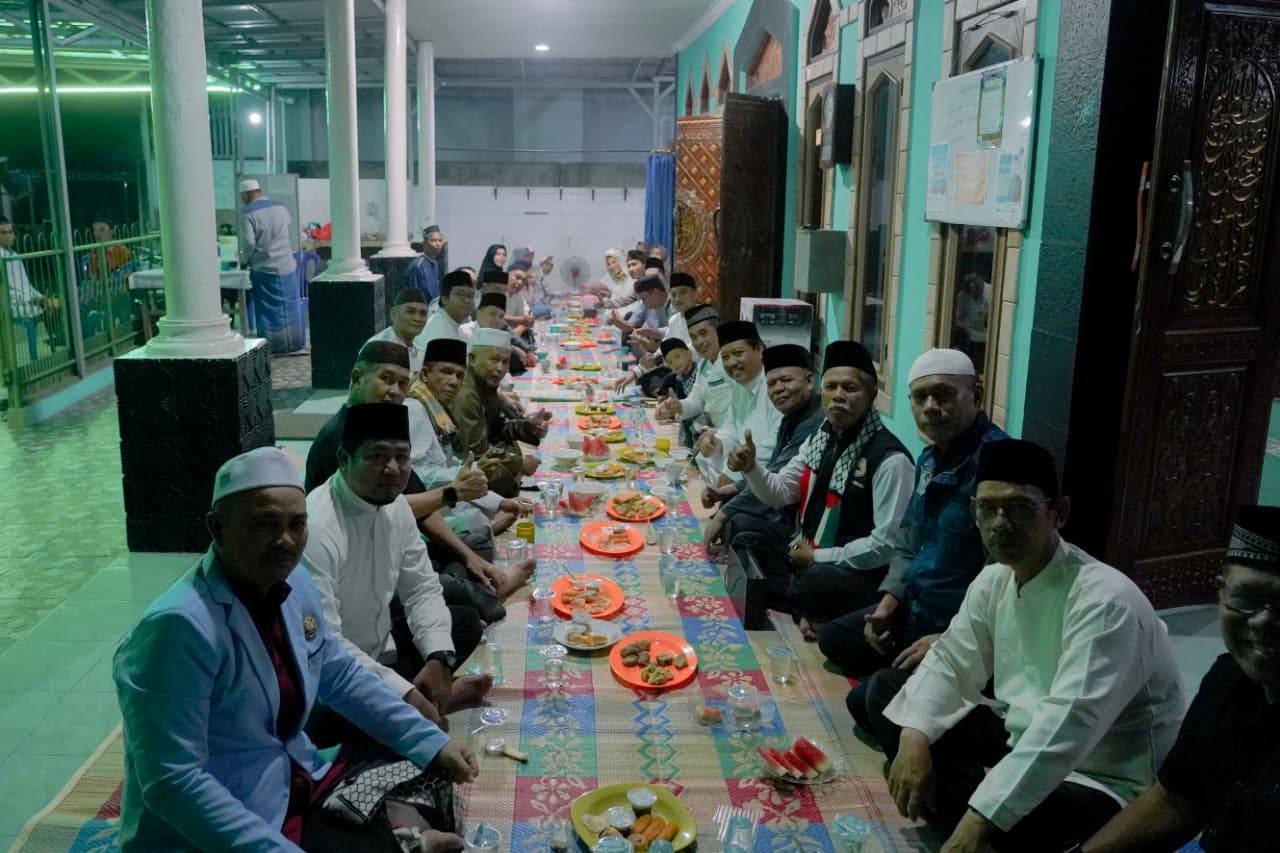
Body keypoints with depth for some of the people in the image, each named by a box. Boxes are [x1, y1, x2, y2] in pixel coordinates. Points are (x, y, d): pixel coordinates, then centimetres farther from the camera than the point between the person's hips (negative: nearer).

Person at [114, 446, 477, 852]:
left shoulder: (293, 583, -3)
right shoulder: (179, 625, -25)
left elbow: (340, 675, 10)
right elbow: (172, 783, -26)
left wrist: (431, 742, 5)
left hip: (297, 786, 7)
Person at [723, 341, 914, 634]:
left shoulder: (890, 459, -20)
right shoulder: (820, 438, 5)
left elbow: (886, 545, -22)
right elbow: (778, 494, 8)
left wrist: (818, 557, -17)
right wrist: (751, 468, -13)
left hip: (855, 572, -8)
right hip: (805, 550, 8)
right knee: (743, 540, -4)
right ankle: (800, 610, -7)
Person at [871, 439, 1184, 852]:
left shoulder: (1105, 599, -26)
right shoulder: (994, 580, 0)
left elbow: (1068, 724, -35)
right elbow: (950, 663, 3)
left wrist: (983, 818, -40)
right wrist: (914, 738, -17)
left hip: (1098, 781, -8)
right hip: (1018, 740, 8)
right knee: (886, 688, 3)